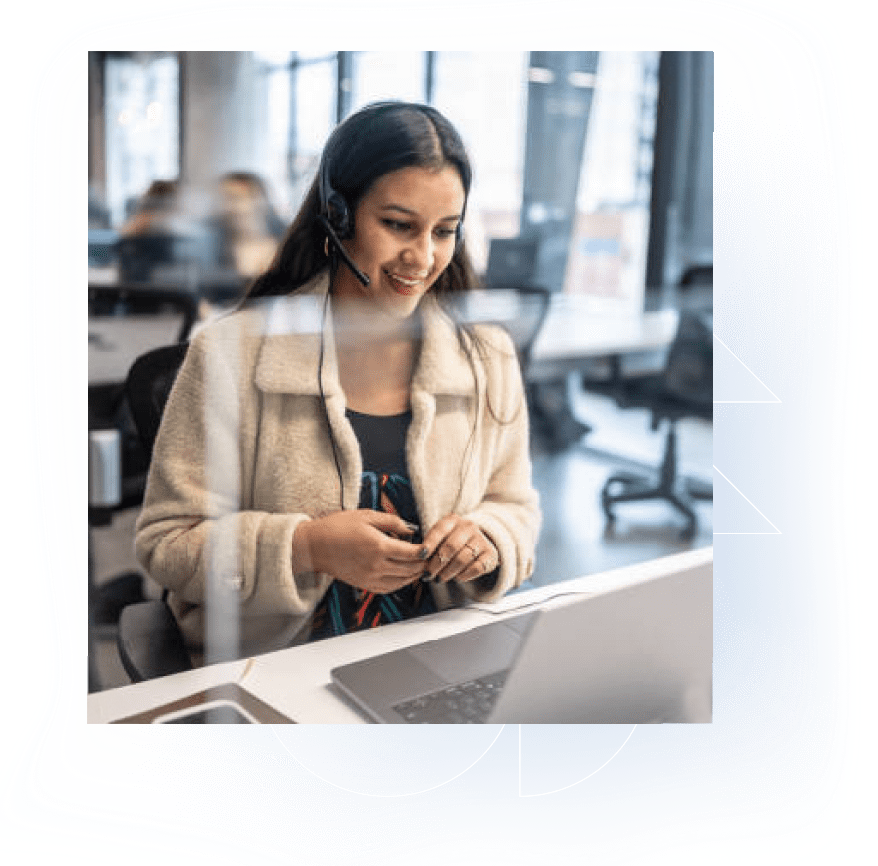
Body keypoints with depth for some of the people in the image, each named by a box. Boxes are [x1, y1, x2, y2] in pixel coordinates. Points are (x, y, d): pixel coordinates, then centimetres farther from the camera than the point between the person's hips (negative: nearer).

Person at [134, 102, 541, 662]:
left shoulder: (489, 359, 4)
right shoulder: (231, 355, -8)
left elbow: (517, 508, 14)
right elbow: (167, 541, -5)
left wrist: (488, 538, -11)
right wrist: (307, 548, -21)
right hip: (269, 674, -1)